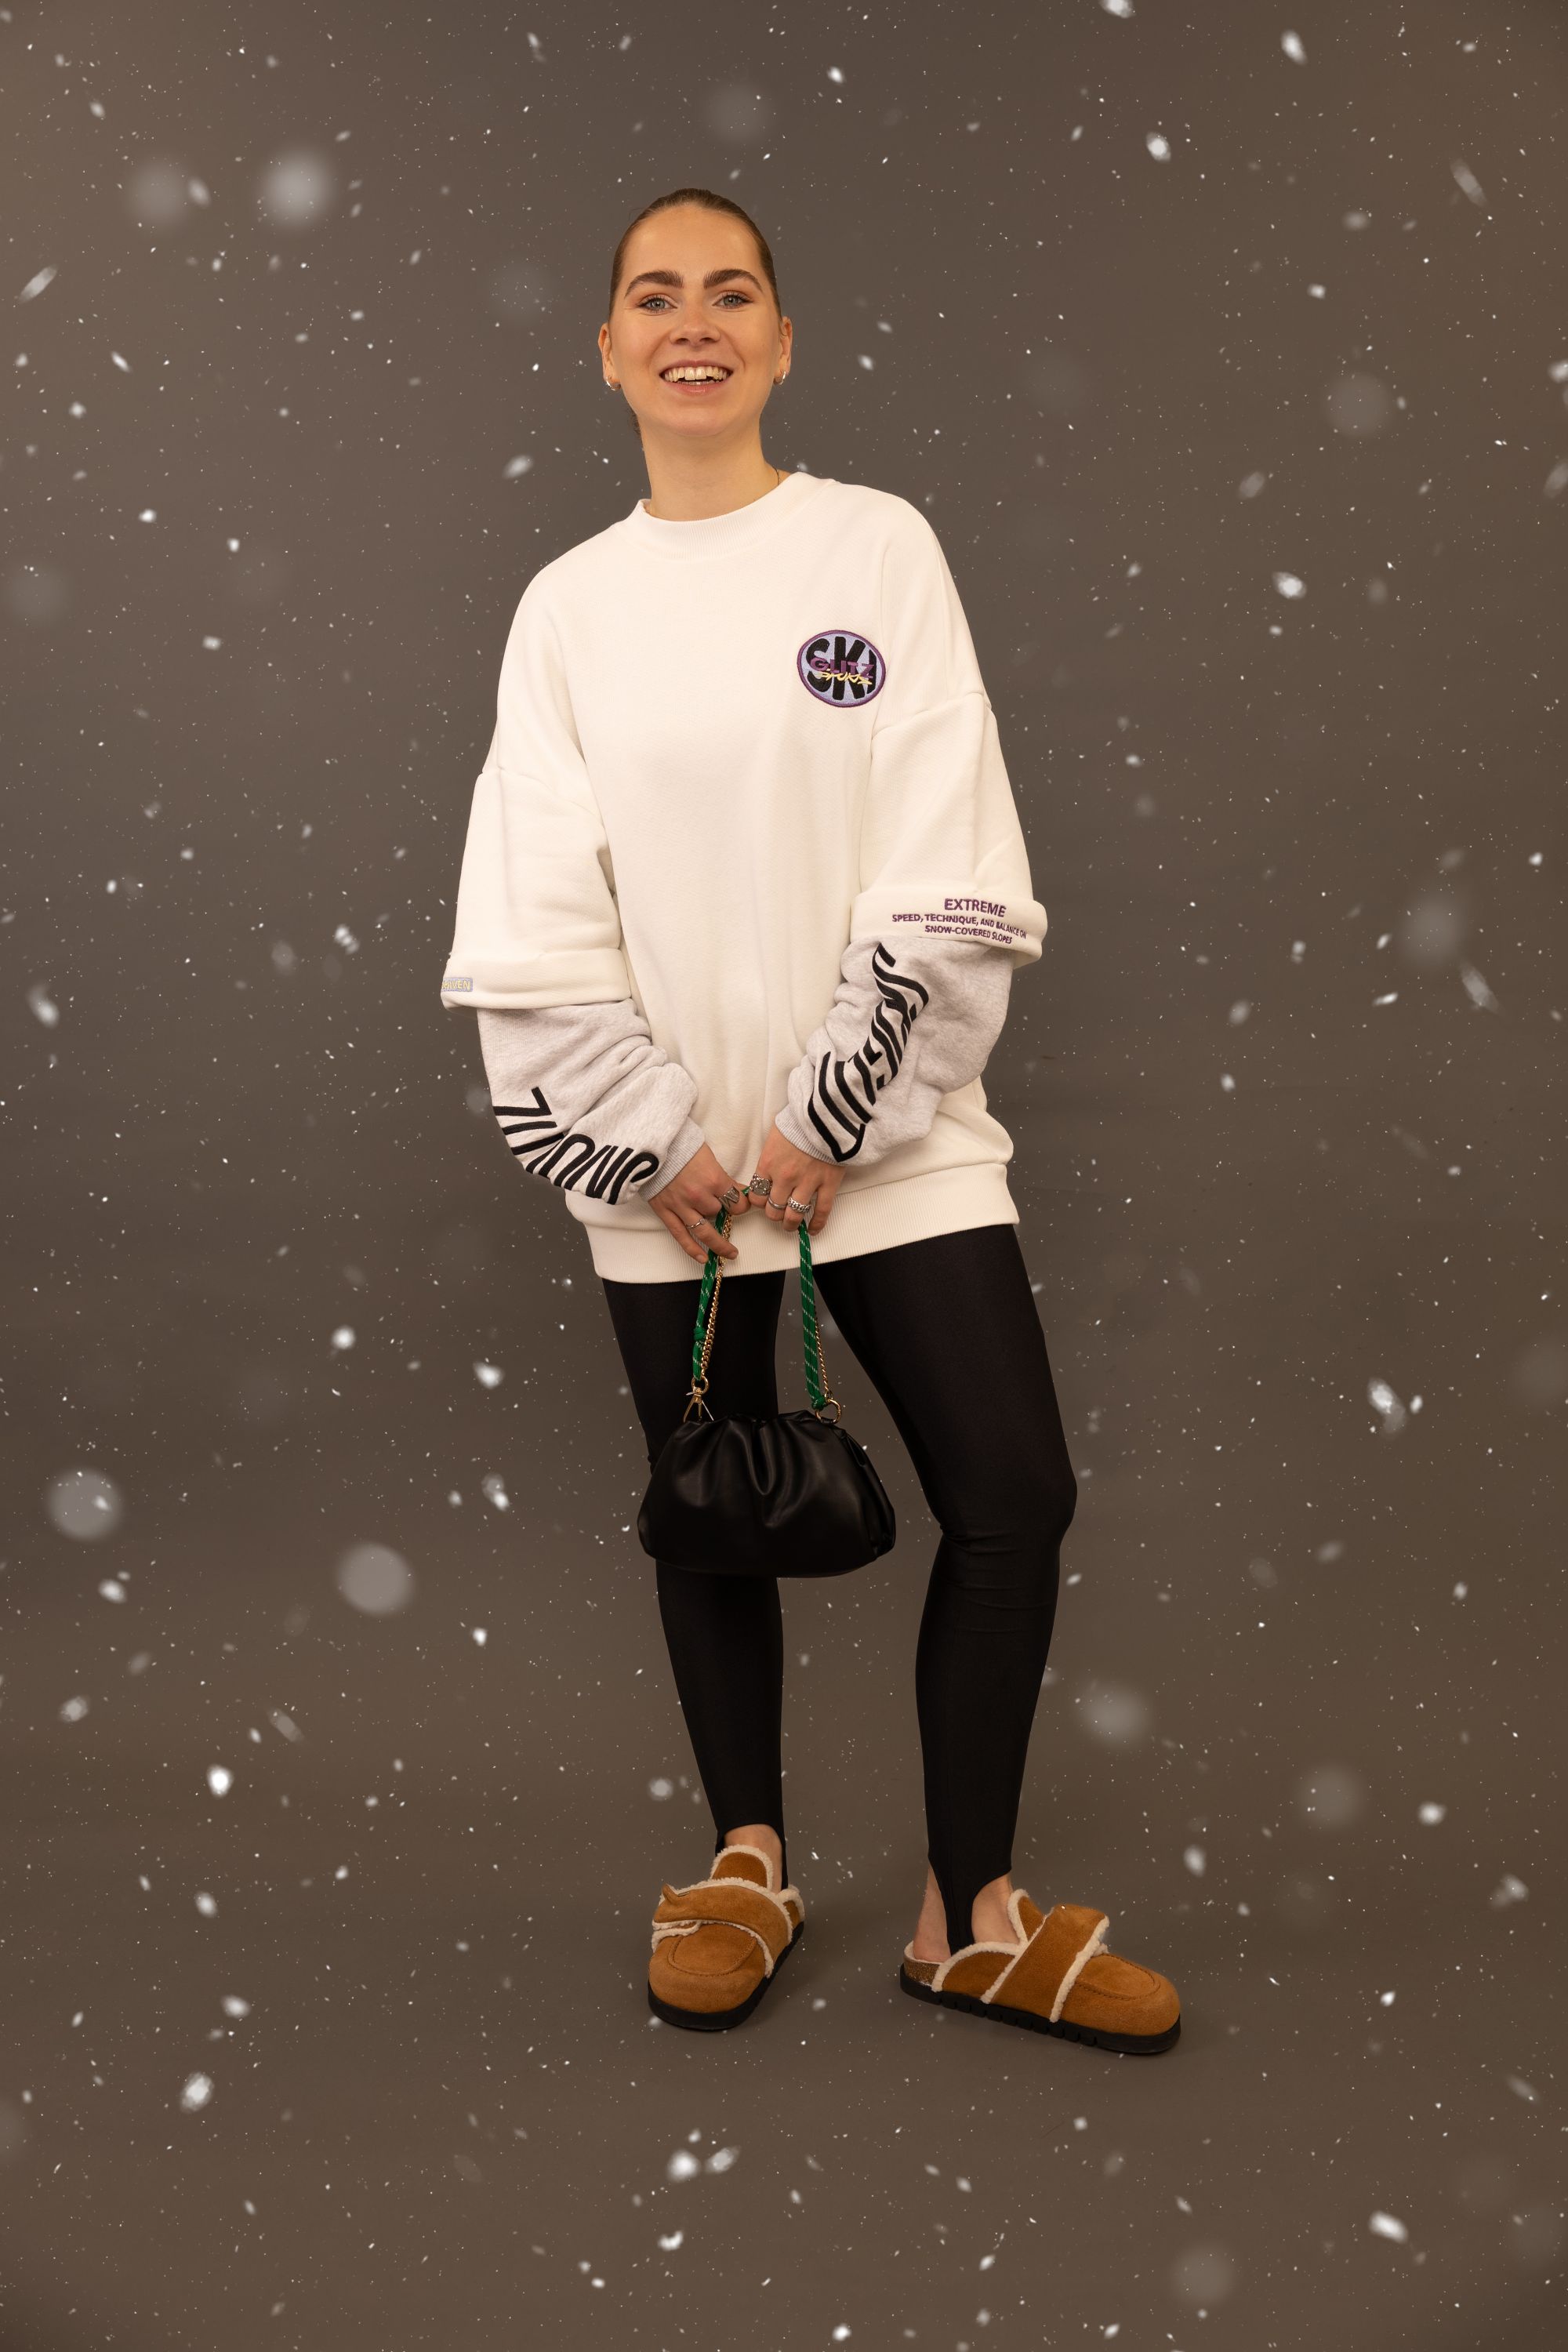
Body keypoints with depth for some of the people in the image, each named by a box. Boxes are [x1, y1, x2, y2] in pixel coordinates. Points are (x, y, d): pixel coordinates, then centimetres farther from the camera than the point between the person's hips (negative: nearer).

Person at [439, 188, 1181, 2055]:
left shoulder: (879, 546, 2)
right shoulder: (570, 605, 6)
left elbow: (946, 872, -5)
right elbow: (533, 918, 1)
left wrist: (830, 1116, -11)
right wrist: (656, 1137, -8)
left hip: (884, 1127, -1)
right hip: (668, 1155, 1)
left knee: (1014, 1494, -5)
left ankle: (969, 1912, 14)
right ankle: (748, 1862, 31)